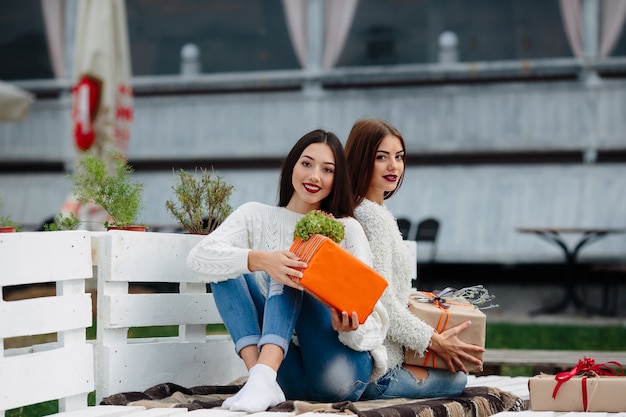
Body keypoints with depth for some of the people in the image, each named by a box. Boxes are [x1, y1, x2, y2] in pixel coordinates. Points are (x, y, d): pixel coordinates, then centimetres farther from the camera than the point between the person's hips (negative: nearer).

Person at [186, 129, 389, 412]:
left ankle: (263, 378, -42)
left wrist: (351, 327, -27)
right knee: (227, 270, -10)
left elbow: (370, 313, -1)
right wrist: (259, 260, -29)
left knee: (289, 274, -19)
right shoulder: (257, 216, 9)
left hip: (340, 371, -1)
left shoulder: (347, 230, 7)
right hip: (289, 375, 2)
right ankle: (259, 375, -29)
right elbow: (199, 257, -10)